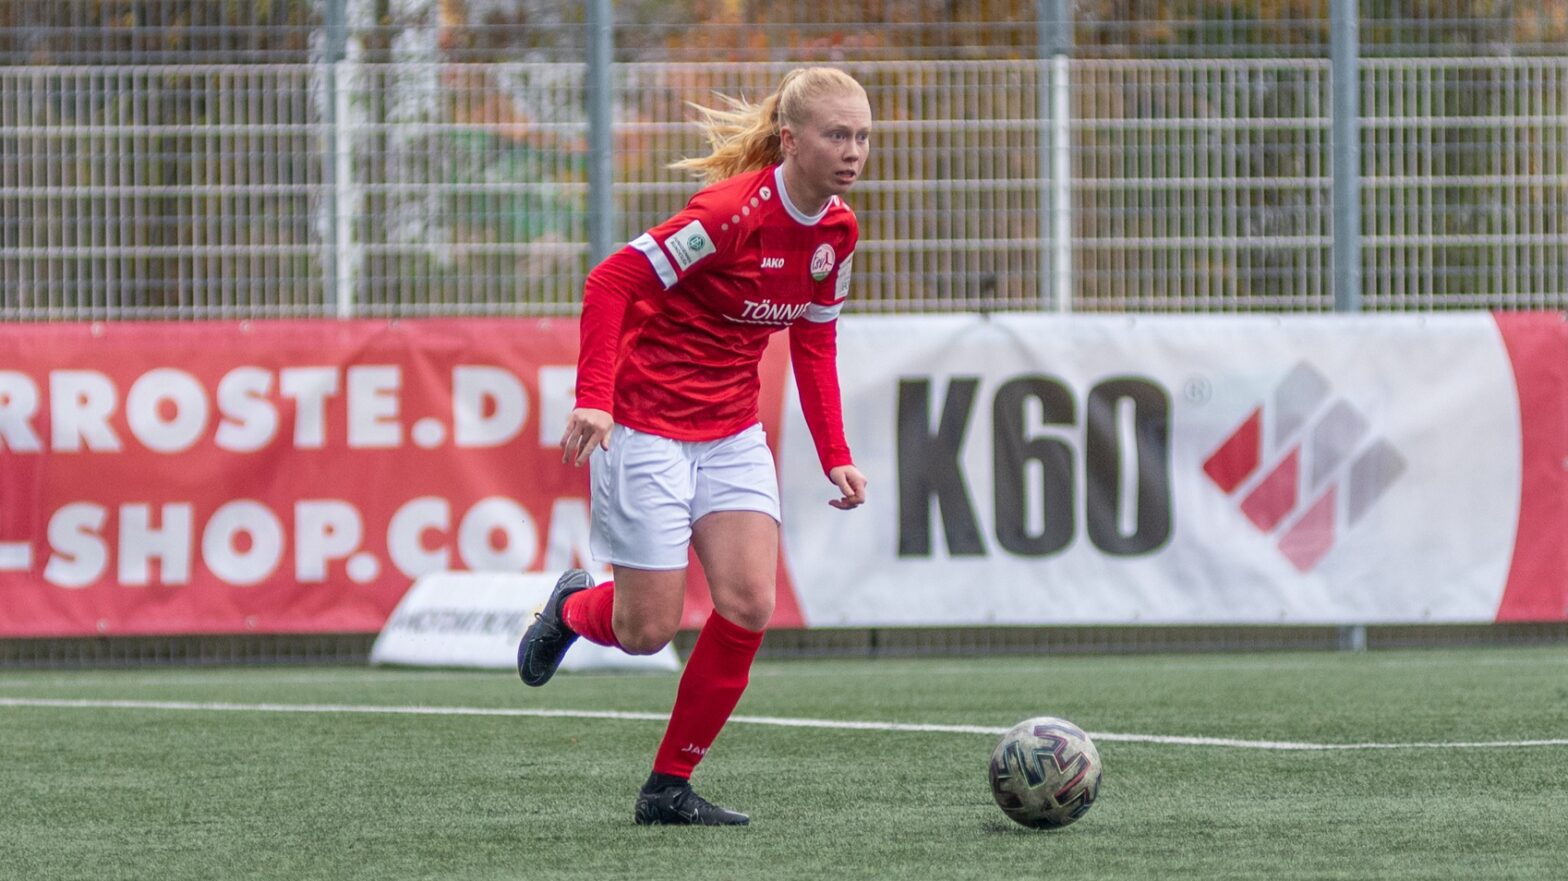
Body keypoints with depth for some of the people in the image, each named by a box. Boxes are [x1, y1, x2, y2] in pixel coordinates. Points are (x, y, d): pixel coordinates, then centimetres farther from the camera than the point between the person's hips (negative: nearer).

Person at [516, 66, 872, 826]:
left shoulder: (836, 230, 1)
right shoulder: (734, 212, -23)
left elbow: (813, 340, 14)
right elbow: (612, 281, -22)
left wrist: (835, 456, 6)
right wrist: (594, 398, -30)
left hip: (731, 434, 7)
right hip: (646, 425, -7)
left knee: (749, 606, -9)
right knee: (648, 632, -5)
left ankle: (670, 788, 4)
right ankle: (571, 609, 33)